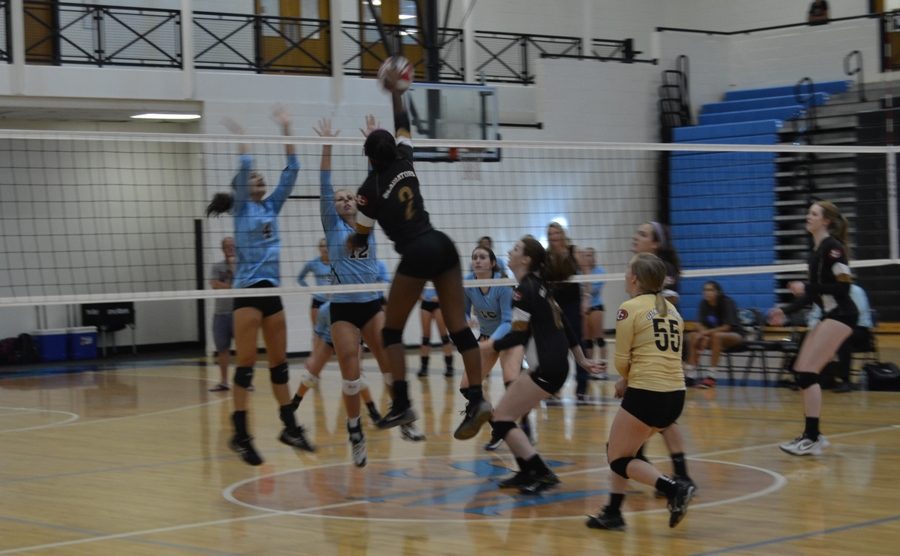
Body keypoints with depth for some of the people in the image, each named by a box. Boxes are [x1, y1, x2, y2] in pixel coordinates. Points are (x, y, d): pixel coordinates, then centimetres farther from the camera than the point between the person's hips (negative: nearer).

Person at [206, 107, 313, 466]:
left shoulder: (271, 207, 14)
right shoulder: (241, 209, 0)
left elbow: (292, 171, 9)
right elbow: (244, 168, -14)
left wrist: (286, 131, 5)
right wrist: (240, 138, -4)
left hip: (272, 292, 6)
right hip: (247, 291, -6)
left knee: (279, 363, 10)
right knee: (246, 366, -5)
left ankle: (289, 427, 17)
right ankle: (240, 435, -2)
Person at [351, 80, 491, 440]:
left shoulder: (370, 189, -3)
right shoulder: (405, 163, 10)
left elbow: (359, 238, 6)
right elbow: (403, 125, 29)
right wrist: (395, 92, 37)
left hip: (417, 254, -6)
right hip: (442, 245, 6)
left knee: (392, 330, 7)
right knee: (458, 325, 0)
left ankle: (402, 404, -4)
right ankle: (477, 399, -11)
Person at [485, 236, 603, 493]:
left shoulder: (524, 290, -12)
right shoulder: (539, 286, 15)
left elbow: (518, 335, -17)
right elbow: (564, 325, 18)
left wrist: (486, 347, -11)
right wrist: (582, 360, 22)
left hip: (546, 369, -9)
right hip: (556, 364, 9)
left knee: (501, 419, -5)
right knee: (506, 415, 14)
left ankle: (542, 473, -10)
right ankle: (527, 472, 16)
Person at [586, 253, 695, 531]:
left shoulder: (630, 309, -6)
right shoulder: (671, 309, 15)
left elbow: (622, 360, -5)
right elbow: (668, 353, 13)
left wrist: (626, 379, 17)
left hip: (646, 394, -8)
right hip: (676, 395, 8)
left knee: (618, 460, 5)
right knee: (619, 449, 22)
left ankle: (673, 488, -13)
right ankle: (613, 513, 21)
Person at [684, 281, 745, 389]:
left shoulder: (727, 303, -19)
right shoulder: (704, 304, -4)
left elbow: (726, 327, -25)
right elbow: (700, 325, -8)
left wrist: (707, 332, -32)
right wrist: (704, 335, -30)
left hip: (735, 334, -5)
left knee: (716, 336, -37)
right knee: (693, 336, -19)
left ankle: (711, 376, -39)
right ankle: (688, 372, -24)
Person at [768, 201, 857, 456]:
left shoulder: (832, 247, -12)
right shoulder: (816, 250, 15)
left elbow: (843, 286, -20)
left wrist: (806, 287, -18)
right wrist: (785, 312, 13)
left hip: (841, 315, -9)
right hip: (830, 315, 10)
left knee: (807, 372, -13)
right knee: (801, 371, 7)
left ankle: (812, 439, -10)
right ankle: (813, 434, 14)